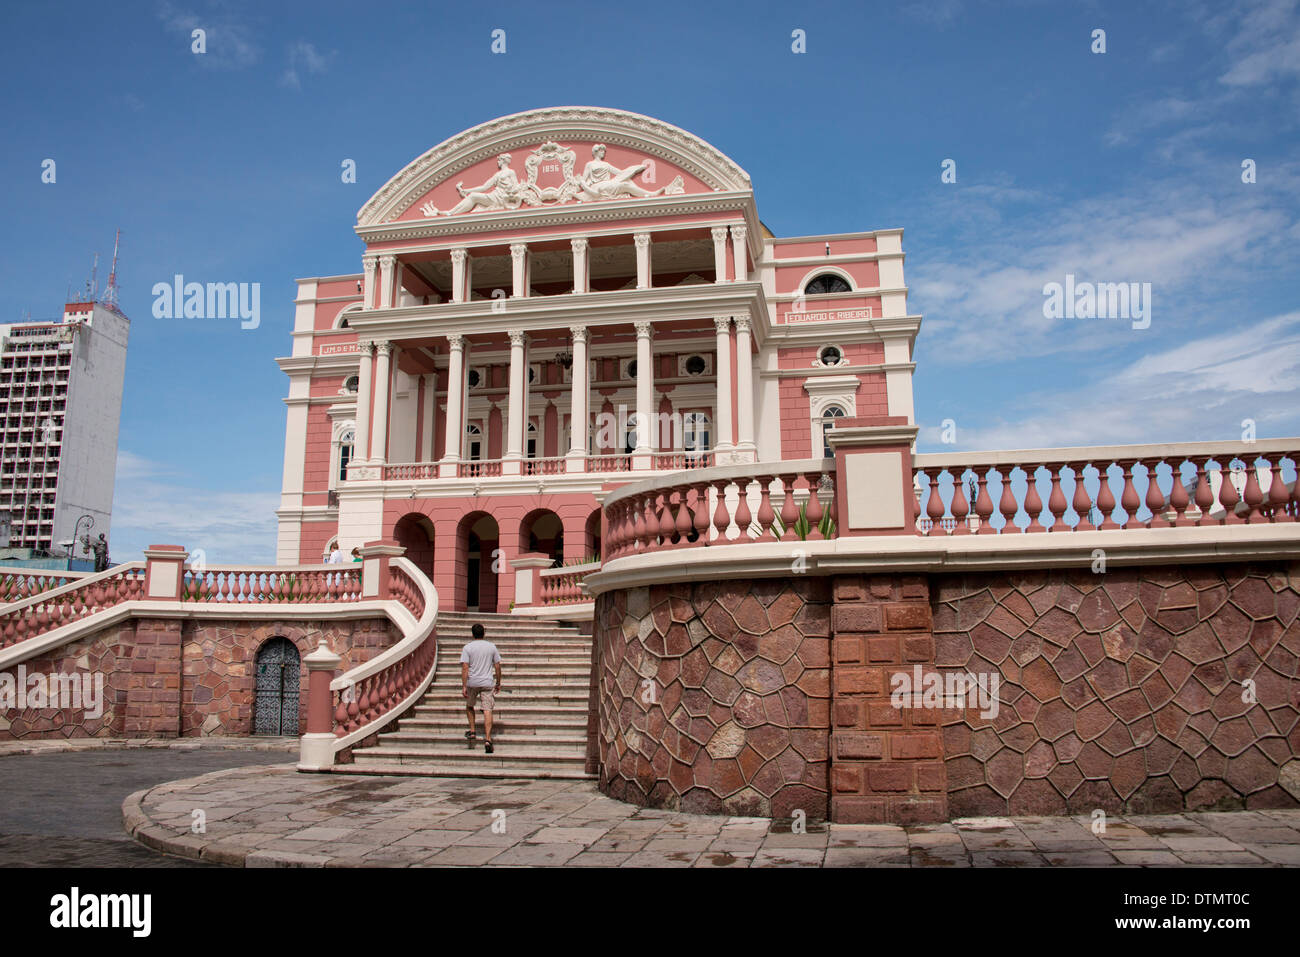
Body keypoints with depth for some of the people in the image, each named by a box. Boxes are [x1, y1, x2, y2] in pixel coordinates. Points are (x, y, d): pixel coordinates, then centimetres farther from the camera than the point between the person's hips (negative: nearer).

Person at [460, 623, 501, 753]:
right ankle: (487, 739, -11)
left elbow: (464, 668, -10)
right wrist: (498, 683, 16)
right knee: (487, 710, -3)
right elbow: (497, 667, 6)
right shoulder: (492, 647, 4)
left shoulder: (467, 647, -3)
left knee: (469, 706, 24)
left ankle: (472, 730, 22)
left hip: (472, 683, -1)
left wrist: (464, 686, -9)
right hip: (488, 683, 1)